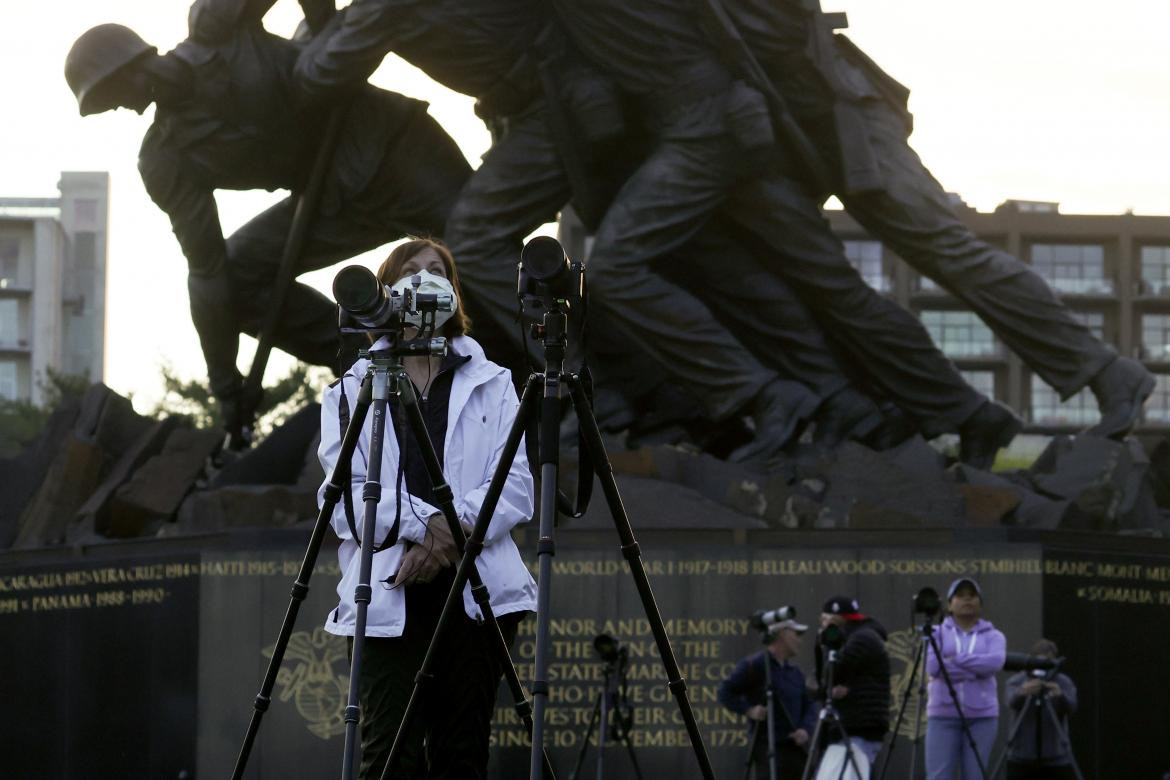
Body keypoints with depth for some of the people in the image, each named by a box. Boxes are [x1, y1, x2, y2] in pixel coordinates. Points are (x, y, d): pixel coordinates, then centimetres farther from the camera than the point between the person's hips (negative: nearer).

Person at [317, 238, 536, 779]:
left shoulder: (491, 384, 16)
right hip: (388, 595, -1)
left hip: (475, 591, 1)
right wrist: (424, 522, -17)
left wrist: (454, 528, -14)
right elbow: (342, 495, -1)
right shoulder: (351, 391, 12)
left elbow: (516, 486, 4)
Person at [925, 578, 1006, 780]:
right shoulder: (937, 633, 9)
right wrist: (976, 669, -12)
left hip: (982, 716, 1)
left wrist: (955, 660, -12)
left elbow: (995, 662, -12)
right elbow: (933, 666, -9)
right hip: (943, 715, -1)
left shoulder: (993, 636, 10)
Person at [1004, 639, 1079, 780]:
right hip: (1021, 759, 0)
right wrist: (1022, 692, -46)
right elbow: (1012, 702, -22)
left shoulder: (1063, 682, 0)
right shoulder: (1017, 681, -1)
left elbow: (1071, 707, -19)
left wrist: (1060, 694, -42)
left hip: (1057, 759, 0)